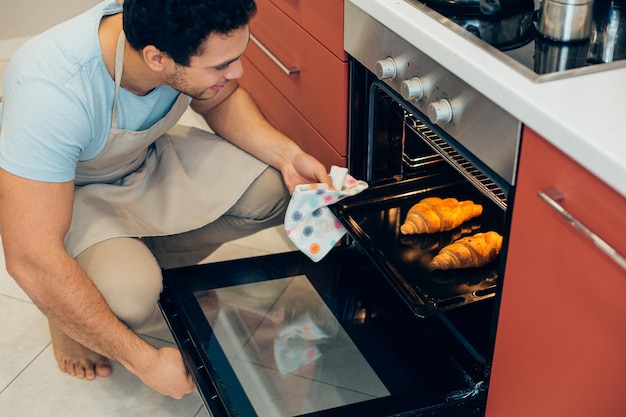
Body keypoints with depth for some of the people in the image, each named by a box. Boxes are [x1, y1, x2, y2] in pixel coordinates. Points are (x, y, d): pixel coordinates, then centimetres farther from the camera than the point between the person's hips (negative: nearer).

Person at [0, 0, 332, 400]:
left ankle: (151, 264, 6)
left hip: (147, 159, 6)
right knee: (128, 298, -34)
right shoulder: (50, 93, -41)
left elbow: (221, 100, 1)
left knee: (271, 189, -16)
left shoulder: (195, 41, -24)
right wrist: (145, 361, -34)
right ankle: (67, 314, 3)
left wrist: (286, 154, -18)